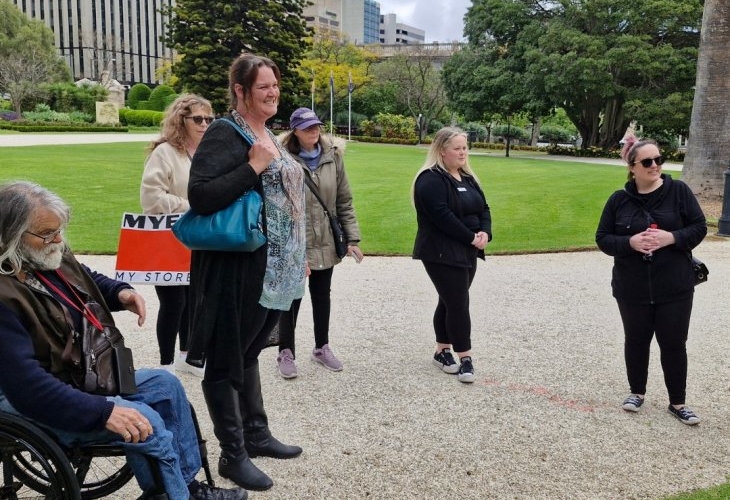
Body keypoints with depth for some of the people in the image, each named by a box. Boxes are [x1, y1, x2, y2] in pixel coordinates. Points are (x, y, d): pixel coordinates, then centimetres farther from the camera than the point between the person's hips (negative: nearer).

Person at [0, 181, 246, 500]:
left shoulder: (50, 257, 1)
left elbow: (91, 281, 22)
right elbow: (27, 385, -33)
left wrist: (121, 293, -1)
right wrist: (103, 412, -35)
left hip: (83, 375, 10)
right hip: (38, 405, -10)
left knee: (165, 384, 9)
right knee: (146, 421, -22)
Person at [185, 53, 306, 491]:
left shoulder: (268, 134, 14)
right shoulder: (224, 134, -13)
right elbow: (200, 197, -23)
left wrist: (298, 257, 20)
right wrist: (253, 165, -22)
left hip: (274, 268, 9)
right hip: (236, 268, -9)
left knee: (249, 352, 20)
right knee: (227, 360, 4)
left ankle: (257, 434, 33)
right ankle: (233, 454, 16)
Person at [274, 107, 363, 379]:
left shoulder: (333, 157, 1)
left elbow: (344, 201, 5)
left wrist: (352, 238, 1)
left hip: (325, 243, 5)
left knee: (322, 297, 18)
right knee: (291, 299, 7)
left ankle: (322, 347, 36)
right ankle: (286, 352, 25)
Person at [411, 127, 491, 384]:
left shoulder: (467, 177, 14)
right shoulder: (430, 179, -14)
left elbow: (483, 207, 12)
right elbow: (443, 216, -23)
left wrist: (485, 232, -8)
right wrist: (472, 238, -19)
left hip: (467, 251, 8)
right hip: (442, 253, -8)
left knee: (450, 302, 14)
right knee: (458, 304, -7)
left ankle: (442, 351, 24)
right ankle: (465, 358, 1)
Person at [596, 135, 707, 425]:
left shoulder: (678, 191, -5)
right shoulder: (619, 200, -2)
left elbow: (699, 227, -2)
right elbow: (603, 238, 0)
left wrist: (671, 237, -20)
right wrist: (630, 242, -19)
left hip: (674, 288, -1)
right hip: (632, 289, 1)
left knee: (674, 344, 7)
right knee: (636, 341, 14)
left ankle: (677, 402, 23)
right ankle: (637, 392, 34)